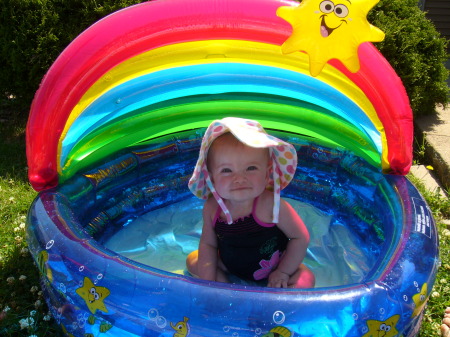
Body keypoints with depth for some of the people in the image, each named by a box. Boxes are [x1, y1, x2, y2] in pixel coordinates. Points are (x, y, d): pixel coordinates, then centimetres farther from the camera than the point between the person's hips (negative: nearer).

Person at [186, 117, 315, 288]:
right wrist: (208, 280, -18)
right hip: (230, 265, 4)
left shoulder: (271, 205, -33)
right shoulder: (212, 207, -22)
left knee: (306, 280, -23)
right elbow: (208, 243, -9)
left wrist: (283, 272, -16)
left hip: (271, 267, -3)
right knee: (193, 260, -2)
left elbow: (301, 237, -21)